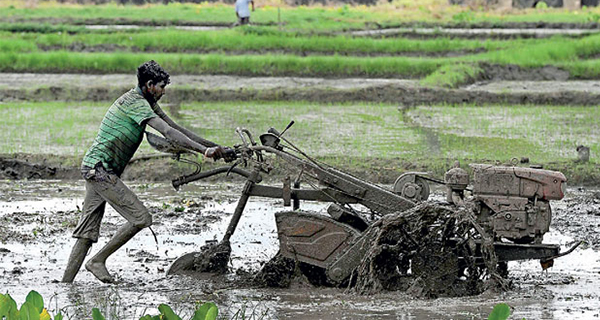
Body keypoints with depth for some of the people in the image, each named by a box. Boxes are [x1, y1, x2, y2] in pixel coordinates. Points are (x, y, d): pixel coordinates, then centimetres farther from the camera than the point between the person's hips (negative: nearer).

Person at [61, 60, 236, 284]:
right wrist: (205, 150, -31)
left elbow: (176, 128, 14)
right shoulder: (135, 102, -16)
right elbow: (168, 132, -26)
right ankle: (98, 261, -5)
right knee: (141, 218, -12)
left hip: (94, 170, 10)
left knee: (87, 232, 8)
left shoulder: (146, 102, 15)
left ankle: (65, 282, 7)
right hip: (100, 169, -10)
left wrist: (215, 147, 9)